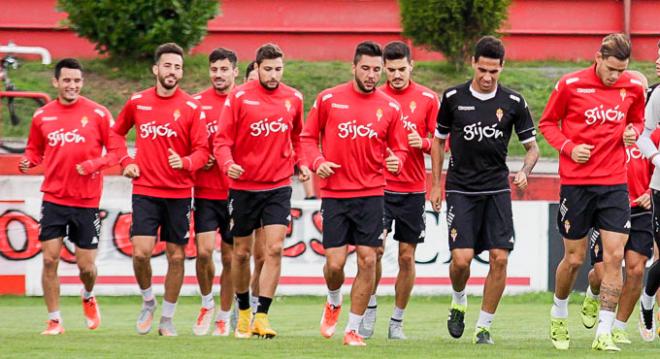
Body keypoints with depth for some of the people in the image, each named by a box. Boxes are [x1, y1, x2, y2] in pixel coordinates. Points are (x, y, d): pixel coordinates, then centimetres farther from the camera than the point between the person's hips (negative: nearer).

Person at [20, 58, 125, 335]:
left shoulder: (97, 113, -3)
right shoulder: (42, 116, 4)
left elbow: (117, 150, -1)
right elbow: (35, 150, 16)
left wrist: (94, 164, -18)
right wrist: (27, 162, -7)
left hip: (87, 201, -1)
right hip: (53, 199, 1)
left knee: (86, 266, 3)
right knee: (50, 260, -7)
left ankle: (88, 297, 37)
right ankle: (54, 321, 5)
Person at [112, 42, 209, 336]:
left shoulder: (191, 107, -3)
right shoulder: (137, 102, 3)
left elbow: (202, 150, -5)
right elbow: (116, 133, 20)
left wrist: (185, 162, -25)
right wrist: (126, 163, 6)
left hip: (179, 193, 0)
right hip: (145, 190, 0)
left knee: (176, 256, 4)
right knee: (141, 252, -12)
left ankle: (167, 319, 18)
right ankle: (148, 302, 15)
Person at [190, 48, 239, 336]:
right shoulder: (197, 103, 2)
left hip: (235, 192, 0)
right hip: (205, 191, 0)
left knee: (230, 258, 5)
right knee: (204, 250, -13)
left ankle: (224, 317, 20)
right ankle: (207, 303, 14)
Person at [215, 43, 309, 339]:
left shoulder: (293, 99, 3)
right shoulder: (239, 97, -6)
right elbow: (222, 139, -7)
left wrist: (300, 162, 8)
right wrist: (228, 164, -24)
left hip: (278, 186, 1)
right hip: (243, 186, -1)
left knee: (274, 249, -12)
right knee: (241, 252, 8)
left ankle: (261, 317, -10)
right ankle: (243, 311, 28)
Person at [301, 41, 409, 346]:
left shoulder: (390, 108, 3)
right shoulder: (328, 99, 0)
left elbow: (399, 149, 11)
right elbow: (308, 136, 9)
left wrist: (396, 161, -11)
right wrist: (317, 161, -8)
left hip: (371, 194, 1)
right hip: (334, 194, -1)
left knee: (368, 261, -4)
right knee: (334, 263, -5)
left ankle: (353, 329, 7)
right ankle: (333, 303, 30)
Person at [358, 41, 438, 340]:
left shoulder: (427, 98, 2)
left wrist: (424, 143, -14)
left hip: (413, 190, 1)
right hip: (379, 188, -1)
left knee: (407, 257, 4)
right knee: (375, 248, -16)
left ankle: (397, 322, 15)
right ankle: (370, 307, 4)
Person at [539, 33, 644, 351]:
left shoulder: (633, 88, 2)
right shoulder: (571, 85, -7)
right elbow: (547, 122, 4)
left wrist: (633, 133, -3)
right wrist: (569, 147, -12)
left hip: (614, 184, 2)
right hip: (575, 182, -2)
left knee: (614, 256, -8)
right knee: (574, 259, 5)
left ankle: (604, 333, -3)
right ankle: (558, 314, 33)